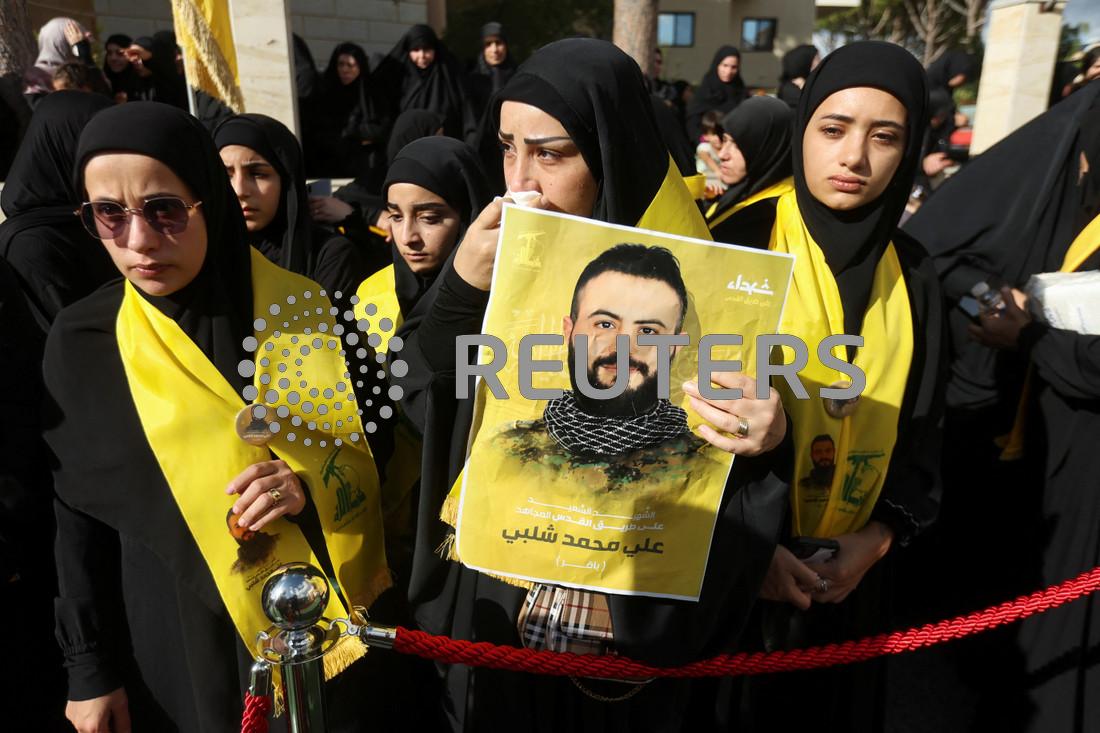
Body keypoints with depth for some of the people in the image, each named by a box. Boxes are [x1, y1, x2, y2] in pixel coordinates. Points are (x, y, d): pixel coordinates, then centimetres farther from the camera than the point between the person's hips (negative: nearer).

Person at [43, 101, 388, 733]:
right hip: (169, 636, 1)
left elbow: (369, 458, -4)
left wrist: (310, 489, -24)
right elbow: (79, 513, -1)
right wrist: (88, 667, 0)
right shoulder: (81, 341, -8)